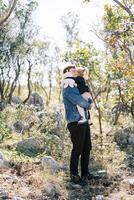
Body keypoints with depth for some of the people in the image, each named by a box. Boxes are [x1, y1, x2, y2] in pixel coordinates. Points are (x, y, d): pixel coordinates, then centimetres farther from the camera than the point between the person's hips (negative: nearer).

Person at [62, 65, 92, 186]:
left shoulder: (76, 88, 18)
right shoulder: (68, 89, -12)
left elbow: (88, 100, 26)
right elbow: (81, 102, -18)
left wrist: (88, 100, 4)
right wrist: (88, 105, 2)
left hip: (84, 122, 9)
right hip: (76, 123, -9)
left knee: (87, 148, 14)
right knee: (77, 150, -2)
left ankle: (85, 173, 27)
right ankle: (74, 176, 12)